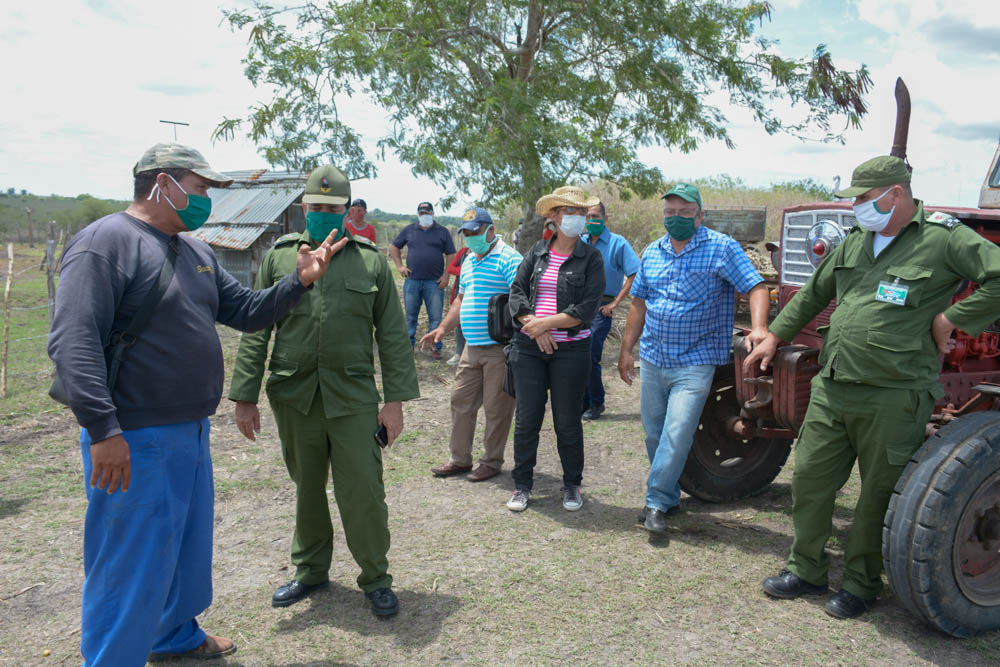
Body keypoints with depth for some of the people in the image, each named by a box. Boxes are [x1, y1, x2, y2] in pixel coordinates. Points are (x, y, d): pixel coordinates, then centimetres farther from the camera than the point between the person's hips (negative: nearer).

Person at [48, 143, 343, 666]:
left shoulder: (196, 251, 13)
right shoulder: (106, 242, -15)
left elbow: (246, 311, 16)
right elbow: (74, 343, -22)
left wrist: (299, 280, 1)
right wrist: (103, 429, -27)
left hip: (191, 433, 9)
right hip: (134, 443, -9)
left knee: (188, 545, 23)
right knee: (131, 565, 1)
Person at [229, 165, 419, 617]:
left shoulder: (371, 260, 4)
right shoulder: (279, 256, 7)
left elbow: (392, 335, 3)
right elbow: (255, 330, 7)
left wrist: (396, 399, -3)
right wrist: (245, 397, 2)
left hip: (353, 397, -1)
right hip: (293, 397, 2)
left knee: (363, 492, 0)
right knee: (306, 490, 14)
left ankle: (376, 579, 19)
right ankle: (310, 570, 33)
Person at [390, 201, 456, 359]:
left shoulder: (442, 232, 7)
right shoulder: (409, 230, 11)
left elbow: (450, 254, 6)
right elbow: (394, 247, 19)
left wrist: (446, 275, -4)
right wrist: (400, 266, 7)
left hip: (434, 282, -1)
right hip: (412, 280, 1)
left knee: (436, 316, -2)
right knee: (410, 315, 7)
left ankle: (435, 347, 5)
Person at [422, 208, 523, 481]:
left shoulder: (508, 258, -9)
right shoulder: (468, 261, 18)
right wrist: (443, 328, 19)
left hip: (499, 348, -8)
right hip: (472, 347, 8)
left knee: (496, 407, 2)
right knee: (461, 401, 12)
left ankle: (492, 461, 16)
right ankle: (460, 459, 24)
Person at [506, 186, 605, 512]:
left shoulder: (591, 258, -1)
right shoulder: (537, 252, 9)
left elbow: (586, 309, -10)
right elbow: (516, 292, 2)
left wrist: (547, 323, -15)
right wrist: (532, 325, -13)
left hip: (571, 349, -2)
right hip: (529, 347, 2)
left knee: (567, 422, 6)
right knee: (527, 418, 5)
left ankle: (572, 485, 24)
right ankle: (522, 485, 19)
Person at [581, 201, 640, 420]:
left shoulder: (618, 243, -4)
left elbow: (635, 274, -9)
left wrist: (615, 303, -11)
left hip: (601, 307, -5)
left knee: (590, 358, -10)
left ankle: (596, 404, 8)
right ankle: (582, 402, 20)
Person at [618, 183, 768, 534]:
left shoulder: (721, 248, -5)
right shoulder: (652, 252, 11)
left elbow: (756, 287, -10)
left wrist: (759, 327, -28)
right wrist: (626, 350, 14)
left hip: (695, 362, -5)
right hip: (652, 359, 5)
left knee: (677, 434, -12)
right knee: (653, 433, 12)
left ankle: (657, 502, 1)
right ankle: (669, 492, 30)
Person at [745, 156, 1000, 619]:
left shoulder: (944, 238, -6)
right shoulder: (856, 242, 14)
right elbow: (813, 294, 24)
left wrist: (950, 318, -14)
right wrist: (774, 336, 24)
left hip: (894, 398, -6)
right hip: (832, 390, 6)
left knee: (878, 494, 7)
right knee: (810, 478, 11)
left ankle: (860, 583, 25)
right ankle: (806, 570, 28)